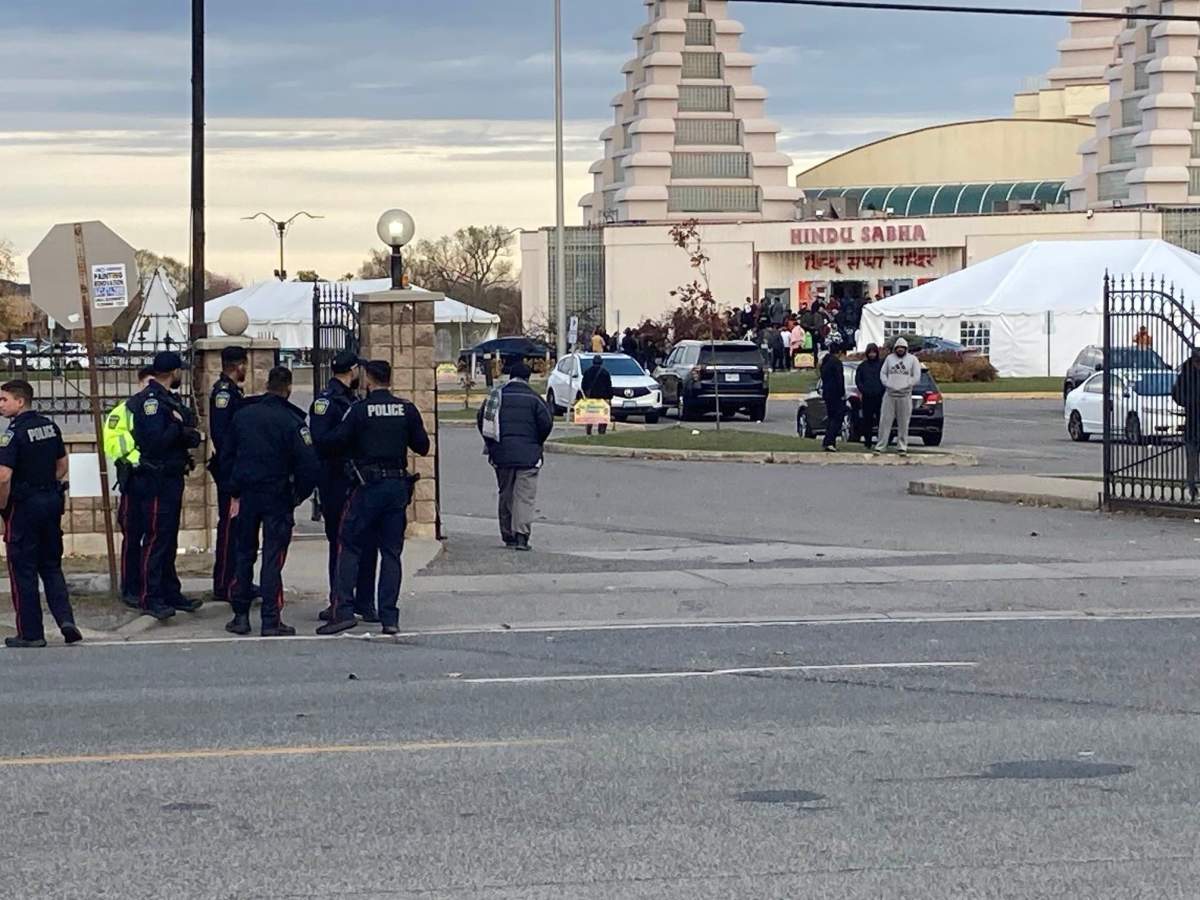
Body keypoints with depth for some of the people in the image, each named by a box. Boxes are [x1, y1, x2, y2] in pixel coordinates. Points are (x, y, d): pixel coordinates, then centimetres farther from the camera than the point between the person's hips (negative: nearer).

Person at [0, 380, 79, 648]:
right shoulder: (50, 427, 7)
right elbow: (62, 466, 15)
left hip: (24, 506, -7)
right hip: (52, 501, 7)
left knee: (23, 571, 2)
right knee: (51, 567, 15)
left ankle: (31, 633, 5)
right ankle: (65, 619, -2)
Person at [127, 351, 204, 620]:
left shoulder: (169, 399, 16)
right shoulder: (150, 400, -14)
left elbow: (191, 436, 13)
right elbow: (155, 441, -25)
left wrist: (191, 435, -8)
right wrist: (180, 428, -14)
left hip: (171, 478, 10)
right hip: (156, 479, -10)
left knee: (169, 539, 15)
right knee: (155, 539, -9)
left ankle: (170, 593, 22)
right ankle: (150, 598, -7)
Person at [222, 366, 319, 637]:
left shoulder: (242, 415, 4)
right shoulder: (291, 421, -10)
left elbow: (226, 456, 10)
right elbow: (309, 464, -15)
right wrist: (299, 495, 1)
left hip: (246, 495, 4)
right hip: (277, 497, -3)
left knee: (243, 555, 14)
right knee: (273, 558, -1)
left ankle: (240, 615, 14)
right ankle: (270, 621, -3)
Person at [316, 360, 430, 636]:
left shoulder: (359, 410, -7)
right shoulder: (407, 409, 3)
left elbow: (336, 442, -6)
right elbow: (422, 446, 7)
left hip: (368, 485, -3)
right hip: (398, 484, 4)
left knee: (350, 547, 3)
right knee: (391, 551, 8)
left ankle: (344, 610, -7)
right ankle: (389, 617, 4)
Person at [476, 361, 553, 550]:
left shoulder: (498, 396, 5)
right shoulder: (533, 399, -3)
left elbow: (481, 420, 4)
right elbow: (546, 423, -8)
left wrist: (491, 443, 15)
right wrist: (537, 443, 10)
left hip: (501, 454, 3)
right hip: (528, 455, -3)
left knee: (506, 495, 14)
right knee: (525, 496, -5)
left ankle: (508, 535, 17)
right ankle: (521, 535, -19)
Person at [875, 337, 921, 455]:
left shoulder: (912, 359, 4)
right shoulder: (889, 358, 10)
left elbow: (916, 377, 3)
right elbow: (883, 373, 12)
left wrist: (907, 385, -5)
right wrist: (887, 384, -3)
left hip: (905, 395, -1)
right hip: (889, 394, 1)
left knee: (903, 423, 2)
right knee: (885, 421, -1)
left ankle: (903, 447, 8)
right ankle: (880, 446, 2)